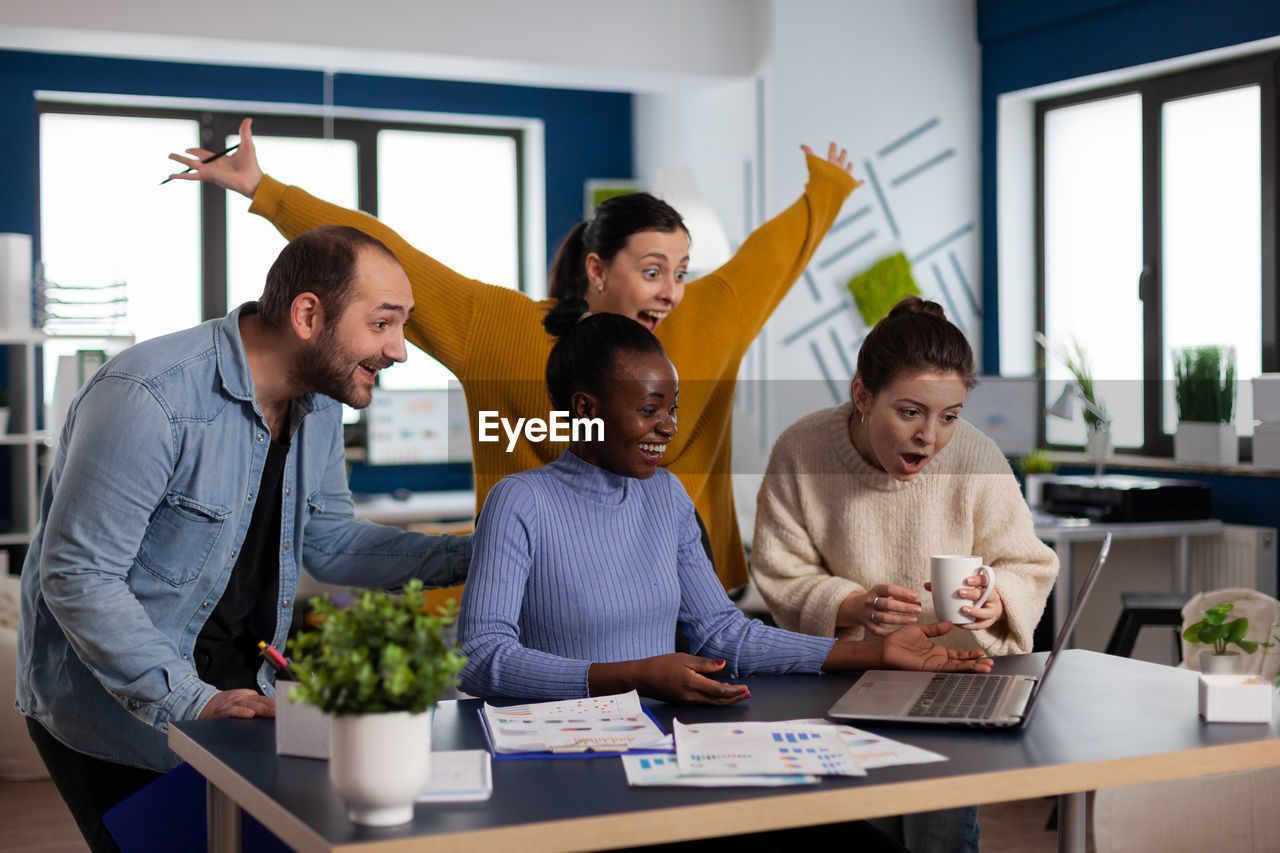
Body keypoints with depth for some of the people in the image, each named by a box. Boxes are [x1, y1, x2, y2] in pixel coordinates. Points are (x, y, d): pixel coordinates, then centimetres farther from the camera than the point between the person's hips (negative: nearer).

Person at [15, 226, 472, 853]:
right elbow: (77, 577, -26)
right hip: (112, 702, -7)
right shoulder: (150, 397, -27)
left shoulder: (318, 403, 1)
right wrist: (191, 703, -32)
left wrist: (463, 556, -4)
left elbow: (326, 540, 10)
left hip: (240, 683, 7)